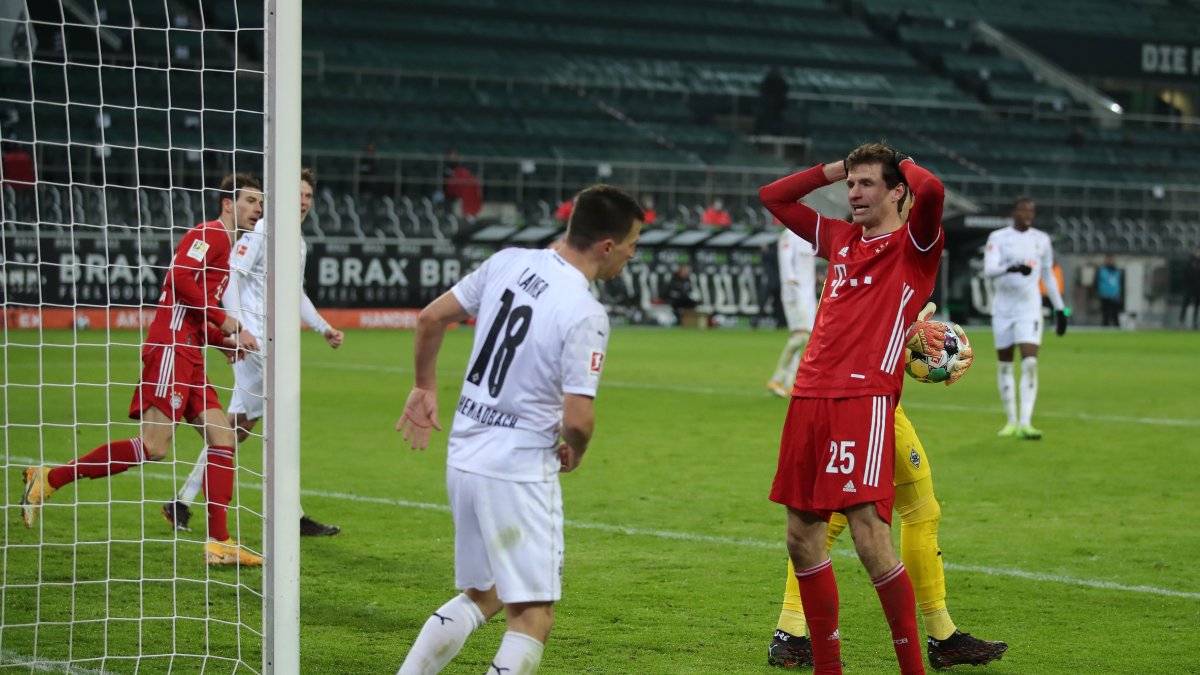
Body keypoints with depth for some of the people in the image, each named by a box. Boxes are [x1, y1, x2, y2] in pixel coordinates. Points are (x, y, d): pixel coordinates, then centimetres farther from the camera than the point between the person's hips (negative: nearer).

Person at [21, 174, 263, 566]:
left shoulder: (224, 246, 25)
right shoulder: (209, 234, -4)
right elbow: (180, 278, -20)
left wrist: (227, 340, 14)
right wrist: (227, 322, -13)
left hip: (190, 356, 10)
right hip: (170, 349, -10)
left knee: (222, 440, 0)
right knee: (154, 446, -15)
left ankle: (218, 544, -3)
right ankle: (49, 479, -7)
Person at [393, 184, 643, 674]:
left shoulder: (509, 262, 2)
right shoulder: (585, 315, -18)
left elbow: (430, 318, 11)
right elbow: (577, 418, -21)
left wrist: (425, 386, 25)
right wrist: (574, 454, 1)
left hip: (464, 458, 8)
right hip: (519, 473, -8)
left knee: (483, 596, 22)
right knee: (533, 616, -2)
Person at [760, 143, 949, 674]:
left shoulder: (913, 245, 1)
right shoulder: (841, 239, 20)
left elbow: (931, 191, -21)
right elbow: (773, 197, 31)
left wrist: (906, 164, 1)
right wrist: (836, 168, 22)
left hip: (865, 399, -7)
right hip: (809, 396, 7)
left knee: (871, 539, -15)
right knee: (802, 539, 8)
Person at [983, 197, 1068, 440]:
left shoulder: (1042, 240, 8)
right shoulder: (998, 237, -1)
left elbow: (1048, 276, 17)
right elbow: (989, 269, -16)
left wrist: (1060, 308, 16)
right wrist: (1012, 268, -35)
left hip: (1029, 310, 1)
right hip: (1003, 309, 0)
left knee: (1030, 363, -14)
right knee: (1005, 365, 5)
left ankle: (1025, 423, -17)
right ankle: (1011, 422, 15)